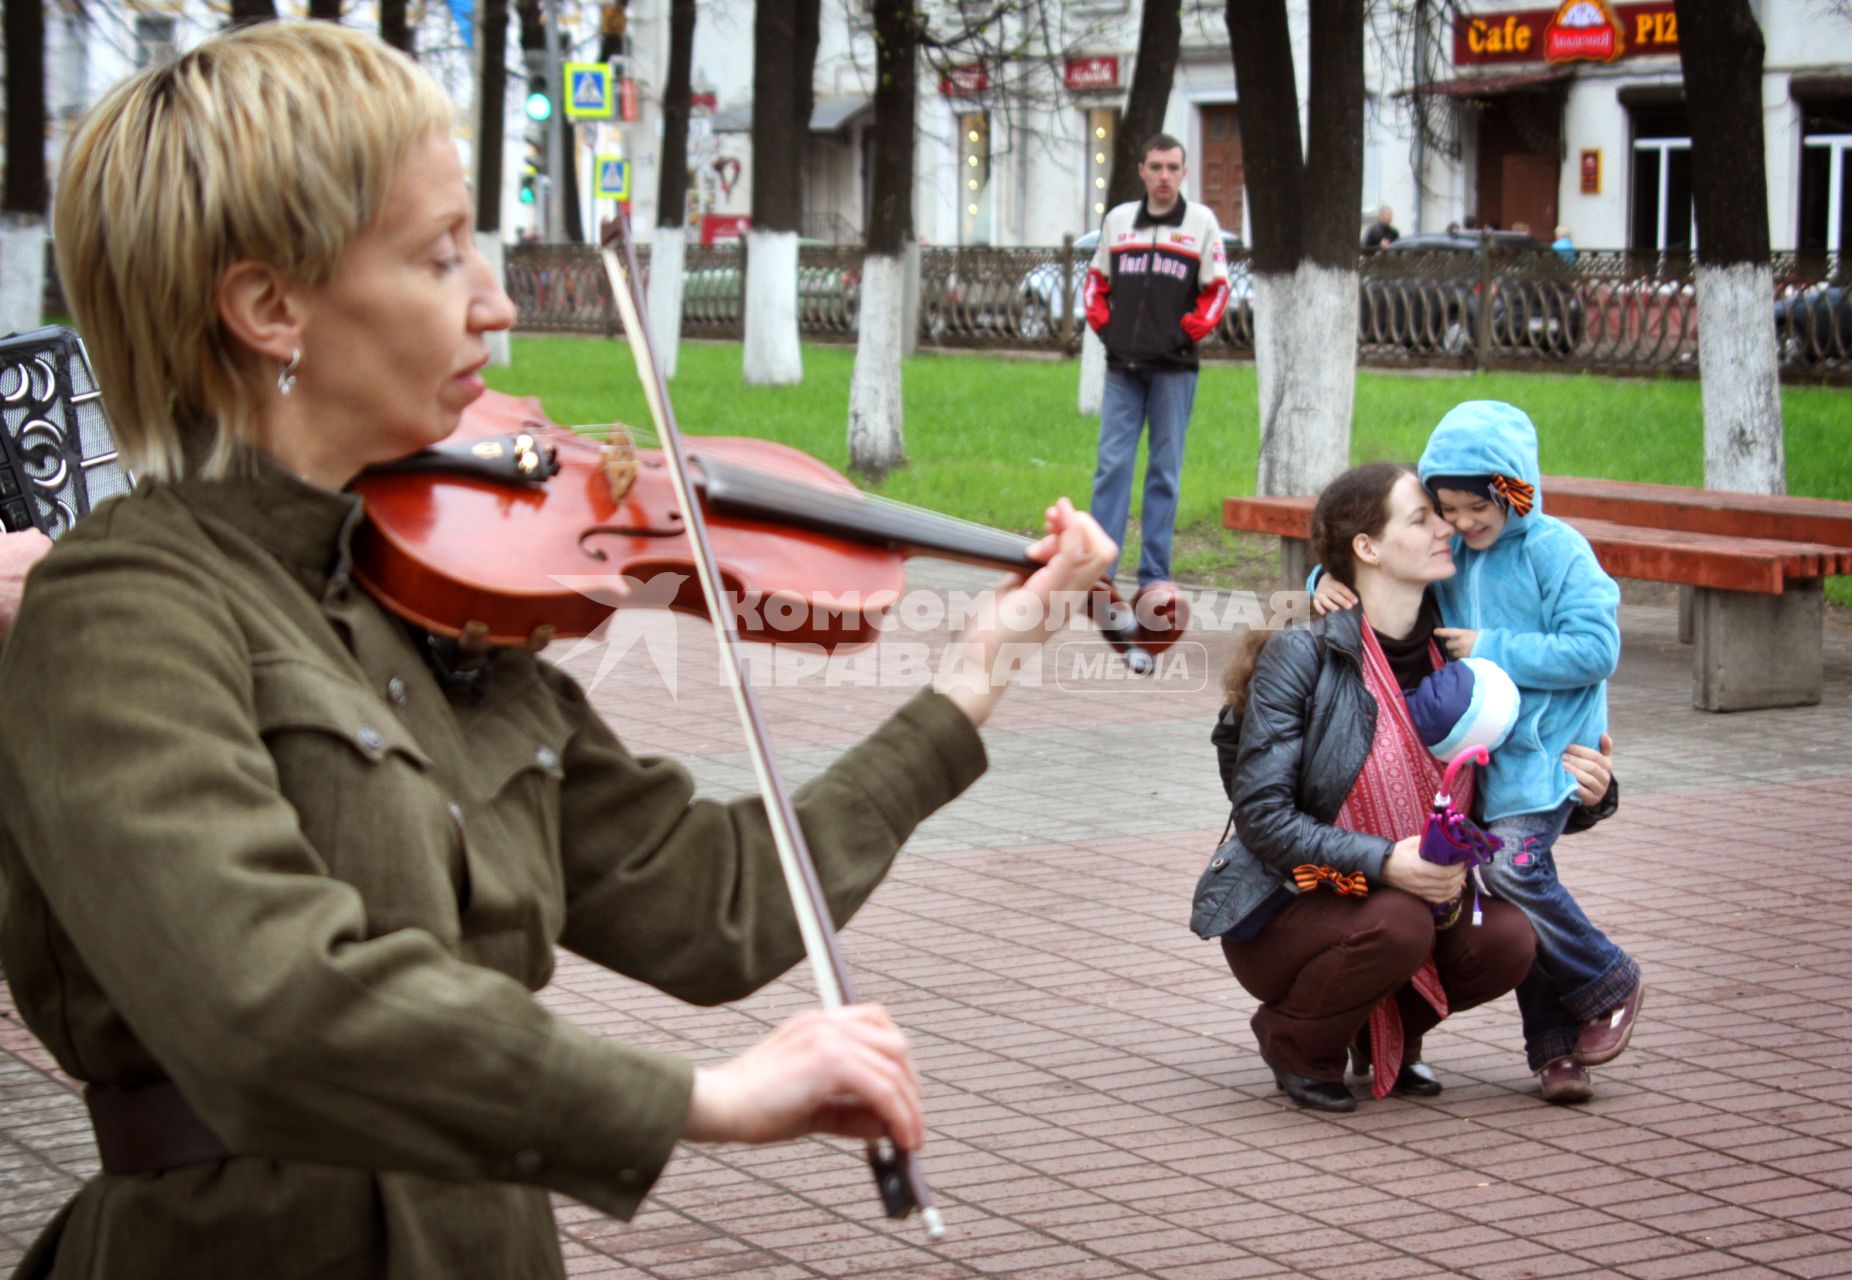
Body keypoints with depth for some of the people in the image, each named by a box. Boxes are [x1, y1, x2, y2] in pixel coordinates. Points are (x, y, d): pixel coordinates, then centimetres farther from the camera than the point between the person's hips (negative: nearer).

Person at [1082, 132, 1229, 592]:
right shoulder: (1118, 219, 11)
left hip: (1173, 368, -2)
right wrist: (1102, 324, 5)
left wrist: (1188, 333, -6)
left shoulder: (1201, 222, 4)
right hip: (1122, 366, 2)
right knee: (1112, 464, -2)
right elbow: (1097, 281, 19)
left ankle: (1154, 575, 6)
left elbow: (1216, 291, 3)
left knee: (1165, 471, 2)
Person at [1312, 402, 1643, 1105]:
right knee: (1516, 886, 3)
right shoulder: (1451, 555, 8)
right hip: (1485, 746, 6)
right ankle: (1553, 1043, 11)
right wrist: (1332, 581, -5)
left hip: (1548, 744, -6)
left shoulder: (1557, 551, -9)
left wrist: (1493, 649, -16)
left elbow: (1595, 650, -15)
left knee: (1514, 865, -21)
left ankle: (1610, 985, 0)